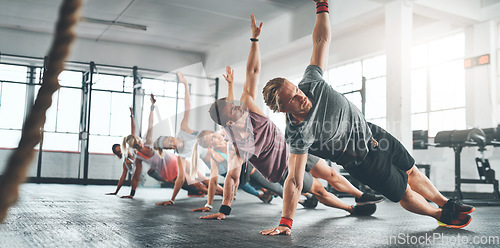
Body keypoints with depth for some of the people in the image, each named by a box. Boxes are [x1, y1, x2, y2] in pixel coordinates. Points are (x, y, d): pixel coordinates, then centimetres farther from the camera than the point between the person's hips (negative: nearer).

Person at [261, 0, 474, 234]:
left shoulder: (311, 82, -21)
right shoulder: (298, 135, -33)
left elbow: (322, 40, -12)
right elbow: (294, 181, -32)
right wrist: (286, 222, -34)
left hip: (372, 133, 5)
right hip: (364, 162, -5)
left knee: (411, 172, 23)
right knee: (405, 193, 9)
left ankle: (446, 203, 49)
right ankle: (442, 216, 42)